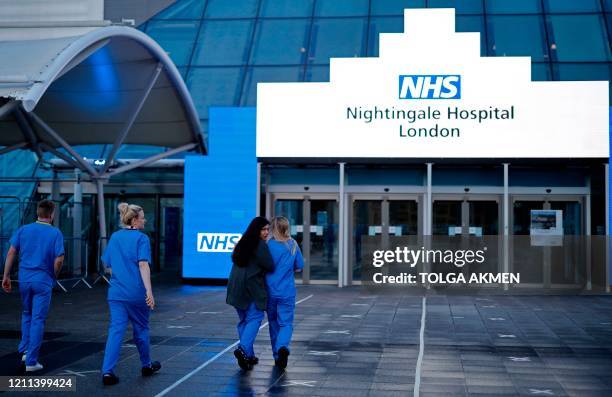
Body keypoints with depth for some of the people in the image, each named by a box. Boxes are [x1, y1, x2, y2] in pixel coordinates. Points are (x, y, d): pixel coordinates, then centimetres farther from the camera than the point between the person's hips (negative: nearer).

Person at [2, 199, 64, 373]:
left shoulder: (23, 230, 5)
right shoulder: (55, 233, -5)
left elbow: (11, 252, -1)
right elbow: (58, 260, -12)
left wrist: (6, 276, 3)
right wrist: (54, 276, 5)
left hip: (24, 278, 4)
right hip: (43, 280, -4)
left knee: (27, 314, 24)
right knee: (38, 320, 2)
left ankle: (25, 350, 15)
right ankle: (31, 361, 3)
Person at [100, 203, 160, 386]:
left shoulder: (114, 237, 10)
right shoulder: (141, 238, -8)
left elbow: (109, 265, 16)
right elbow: (143, 265, -19)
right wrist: (149, 291, -24)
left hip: (116, 293, 4)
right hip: (137, 293, -4)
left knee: (115, 330, -1)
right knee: (141, 329, 13)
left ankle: (107, 371, -13)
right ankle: (146, 365, 30)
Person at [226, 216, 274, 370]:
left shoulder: (242, 244, 15)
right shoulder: (260, 245, -10)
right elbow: (270, 266, -11)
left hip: (236, 288, 8)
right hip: (253, 288, -8)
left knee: (243, 320, 13)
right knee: (254, 319, -4)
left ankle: (248, 356, 16)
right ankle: (243, 349, -23)